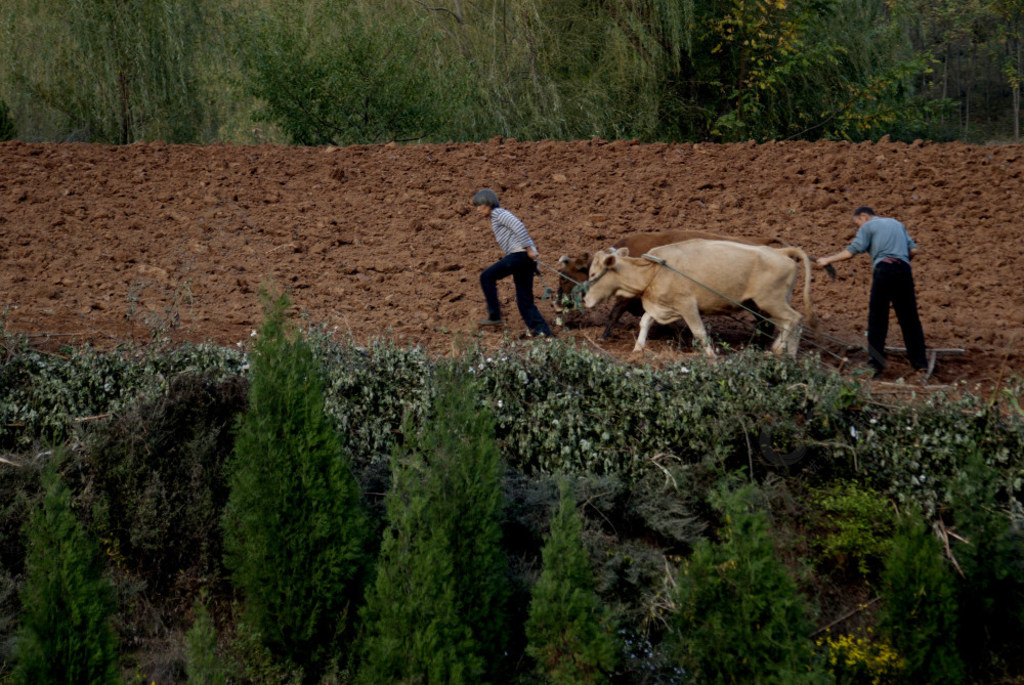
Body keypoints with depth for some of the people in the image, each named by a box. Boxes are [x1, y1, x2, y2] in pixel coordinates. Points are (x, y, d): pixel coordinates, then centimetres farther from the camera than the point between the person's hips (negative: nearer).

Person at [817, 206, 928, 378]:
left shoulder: (867, 227, 9)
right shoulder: (897, 224, 26)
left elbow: (852, 251, -1)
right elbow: (913, 250, 17)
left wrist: (828, 260, 7)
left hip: (884, 269, -5)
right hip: (904, 270, 5)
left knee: (877, 319, 1)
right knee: (909, 318, 8)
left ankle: (876, 363, -4)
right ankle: (920, 362, 7)